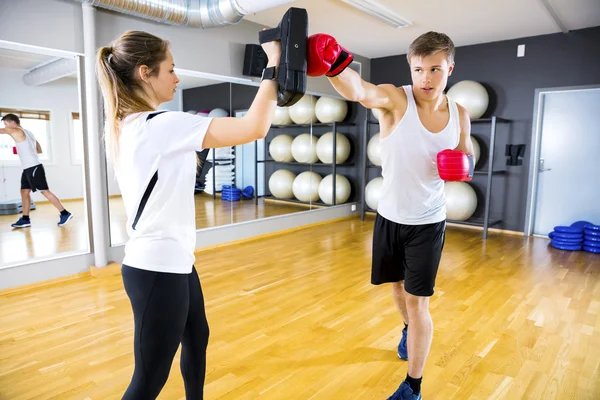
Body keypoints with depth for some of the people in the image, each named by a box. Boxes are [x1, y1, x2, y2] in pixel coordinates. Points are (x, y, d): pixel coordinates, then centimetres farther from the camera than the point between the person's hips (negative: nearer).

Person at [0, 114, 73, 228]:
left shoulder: (16, 131, -7)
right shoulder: (27, 132, 19)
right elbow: (39, 150, 22)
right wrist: (26, 150, 17)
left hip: (34, 168, -10)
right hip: (28, 169, 10)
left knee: (45, 191, -9)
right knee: (24, 192, 9)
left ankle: (65, 214, -8)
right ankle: (25, 219, 11)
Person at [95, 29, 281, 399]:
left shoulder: (125, 125, 6)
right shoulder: (160, 125, -22)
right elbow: (255, 128, -26)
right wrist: (273, 67, -13)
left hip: (171, 259, 10)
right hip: (158, 267, -10)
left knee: (197, 338, 27)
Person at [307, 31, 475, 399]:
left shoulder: (460, 115, -5)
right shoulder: (395, 99, -15)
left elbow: (467, 158, 11)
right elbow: (357, 90, -38)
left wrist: (464, 166, -15)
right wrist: (334, 64, -60)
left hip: (428, 223, 0)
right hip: (389, 217, 1)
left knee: (418, 301, -1)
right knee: (398, 284, 22)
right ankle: (409, 329, 56)